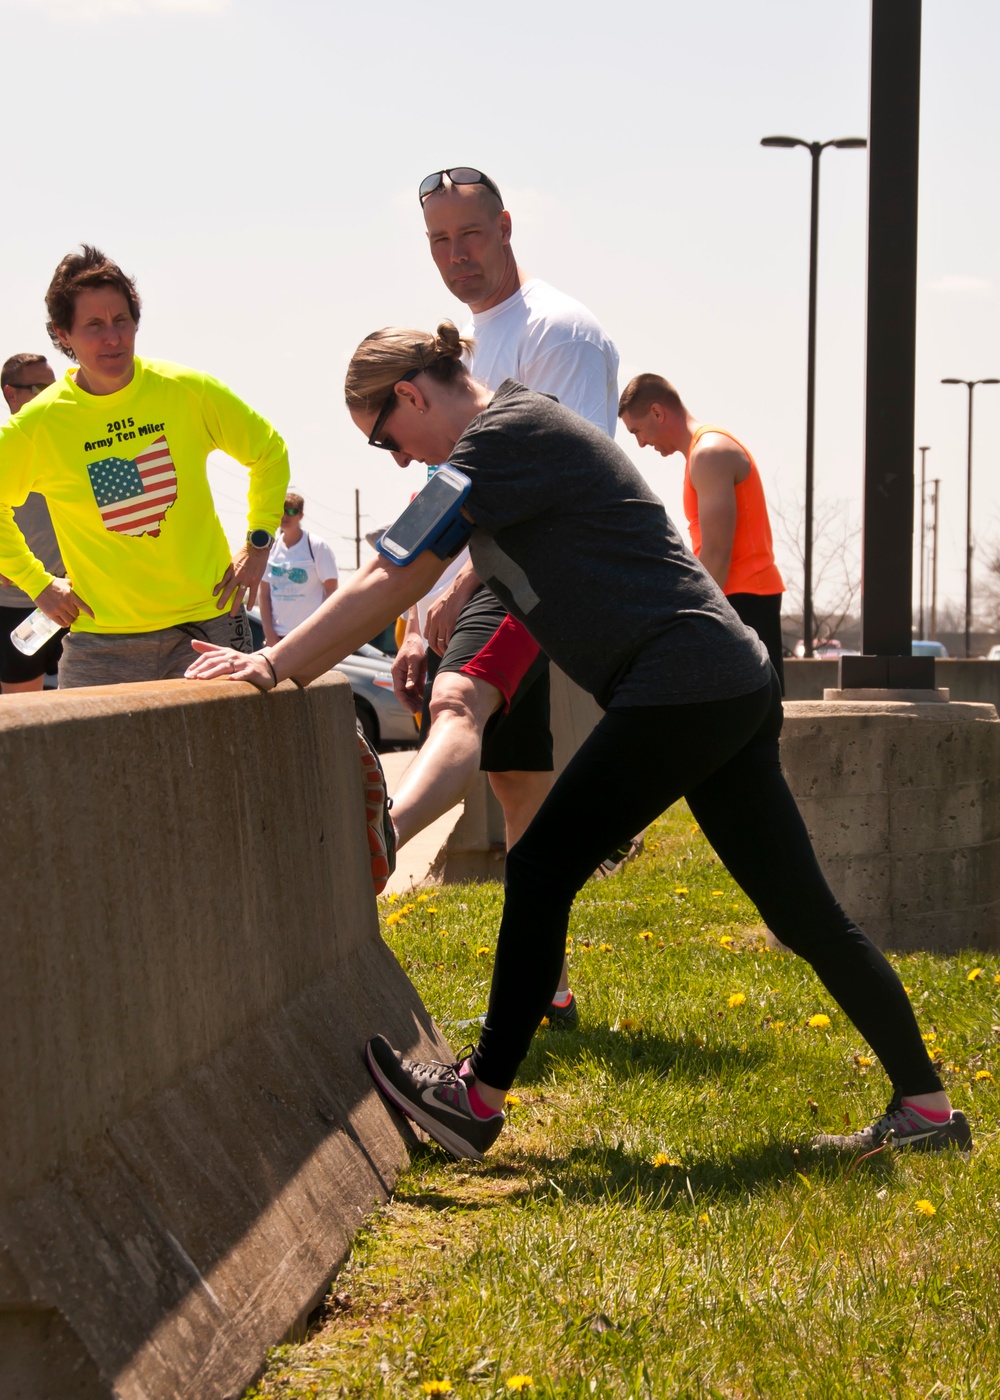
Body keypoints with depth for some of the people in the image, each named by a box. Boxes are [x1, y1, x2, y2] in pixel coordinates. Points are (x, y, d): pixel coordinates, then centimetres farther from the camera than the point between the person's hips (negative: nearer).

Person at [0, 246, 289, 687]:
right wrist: (38, 583, 5)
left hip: (209, 624, 1)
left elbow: (269, 452, 12)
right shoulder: (37, 426, -5)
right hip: (101, 644, -1)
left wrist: (258, 543, 6)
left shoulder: (188, 392, -3)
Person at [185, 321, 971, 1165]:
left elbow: (393, 583, -12)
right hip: (733, 685, 10)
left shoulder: (501, 437, -10)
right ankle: (925, 1105, 12)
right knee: (802, 911, 9)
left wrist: (275, 666, -8)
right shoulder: (522, 430, 20)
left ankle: (479, 1100, 5)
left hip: (683, 686, -10)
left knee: (542, 870, -3)